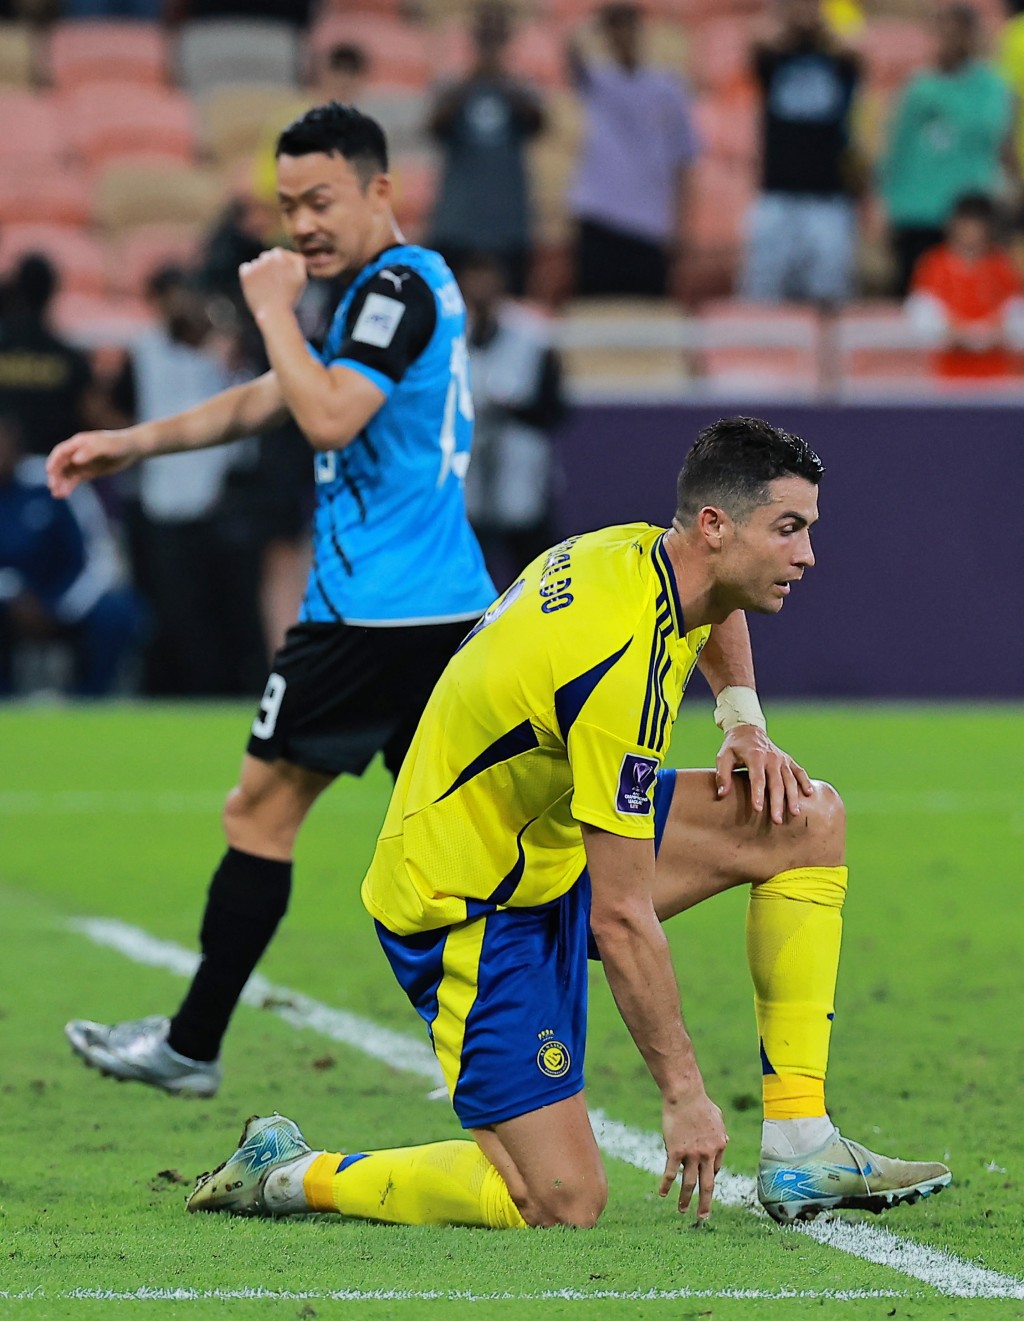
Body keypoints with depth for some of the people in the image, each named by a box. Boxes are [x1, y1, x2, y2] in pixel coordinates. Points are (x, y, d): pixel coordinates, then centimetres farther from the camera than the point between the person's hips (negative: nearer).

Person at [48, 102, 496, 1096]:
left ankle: (190, 1044, 5)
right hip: (444, 606, 10)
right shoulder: (396, 287, 19)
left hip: (374, 602, -10)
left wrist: (273, 308, -14)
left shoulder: (399, 288, -12)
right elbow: (269, 399, 26)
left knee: (261, 809, -1)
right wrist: (136, 443, 22)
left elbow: (330, 417, -25)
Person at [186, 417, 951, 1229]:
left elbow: (716, 614, 28)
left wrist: (745, 720, 9)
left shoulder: (642, 552, -4)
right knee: (565, 1204, -15)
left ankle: (801, 1152, 3)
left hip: (547, 839, 10)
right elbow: (620, 918, -29)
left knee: (808, 821, 1)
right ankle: (292, 1175, 3)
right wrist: (683, 1094, -23)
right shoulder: (624, 665, -31)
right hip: (472, 910, -10)